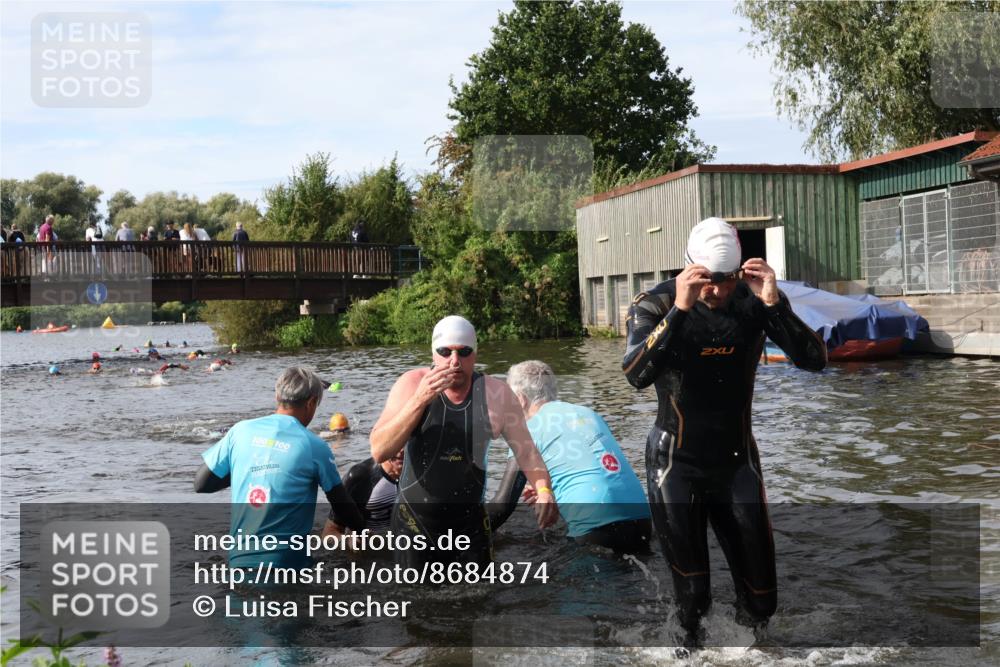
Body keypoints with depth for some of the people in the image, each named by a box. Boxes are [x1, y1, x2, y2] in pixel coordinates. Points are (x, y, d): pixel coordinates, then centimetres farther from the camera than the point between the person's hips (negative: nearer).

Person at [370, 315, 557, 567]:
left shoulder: (497, 394, -9)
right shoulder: (412, 384, -12)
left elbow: (526, 450, -5)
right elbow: (379, 452, -20)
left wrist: (543, 490, -24)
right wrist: (420, 400, -30)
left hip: (471, 520, 1)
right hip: (416, 521, -1)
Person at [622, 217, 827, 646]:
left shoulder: (754, 300, -7)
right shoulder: (656, 305, -13)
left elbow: (814, 361, -15)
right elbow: (636, 376, -29)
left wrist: (773, 304, -28)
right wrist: (679, 310, -37)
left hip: (737, 463, 3)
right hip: (676, 465, -2)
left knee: (760, 598, 10)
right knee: (690, 597, 4)